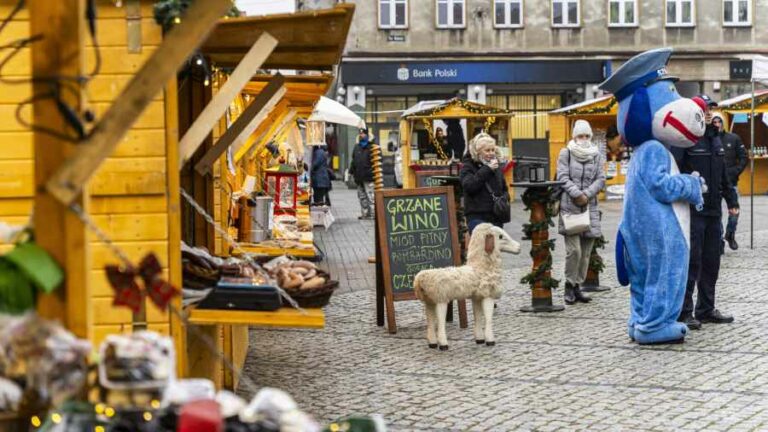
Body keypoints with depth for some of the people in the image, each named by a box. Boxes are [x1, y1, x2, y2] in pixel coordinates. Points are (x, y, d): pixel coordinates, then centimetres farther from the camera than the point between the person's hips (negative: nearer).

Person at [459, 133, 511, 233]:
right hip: (477, 216, -5)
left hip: (496, 216, 5)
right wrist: (487, 169, -18)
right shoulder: (468, 166, -1)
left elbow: (504, 188, 26)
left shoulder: (496, 165, 14)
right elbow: (468, 186, -18)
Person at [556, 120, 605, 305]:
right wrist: (577, 194, -15)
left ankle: (577, 285, 13)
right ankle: (570, 285, 3)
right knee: (574, 249, -12)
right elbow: (563, 177, -3)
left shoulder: (596, 155, 10)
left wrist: (587, 194, -10)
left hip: (590, 207, 3)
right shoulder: (566, 153, 4)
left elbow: (601, 179, 5)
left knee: (586, 251, 4)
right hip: (570, 206, -3)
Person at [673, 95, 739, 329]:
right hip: (692, 211, -8)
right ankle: (684, 312, -3)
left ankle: (706, 309, 19)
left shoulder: (715, 138, 17)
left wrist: (731, 199, 21)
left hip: (713, 211, 8)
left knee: (711, 261, 11)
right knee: (691, 261, -8)